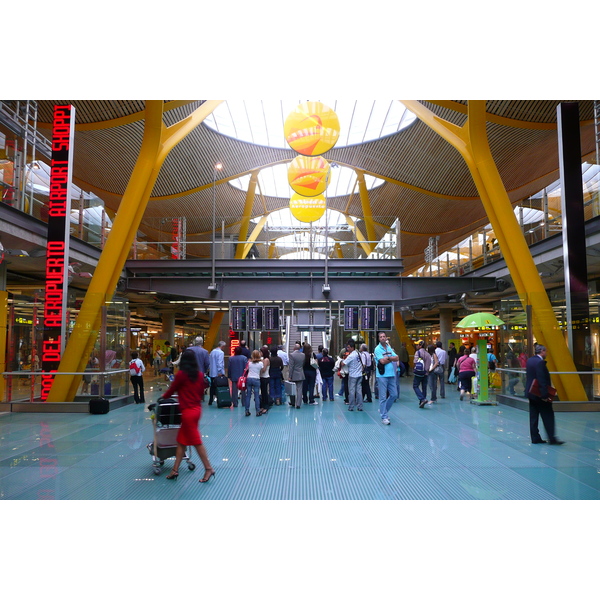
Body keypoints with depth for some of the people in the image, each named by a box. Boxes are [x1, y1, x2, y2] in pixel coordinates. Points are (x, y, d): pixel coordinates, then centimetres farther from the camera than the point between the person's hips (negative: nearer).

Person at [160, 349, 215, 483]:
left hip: (188, 411, -7)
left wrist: (164, 396, 21)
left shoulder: (181, 374, -11)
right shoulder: (200, 375, 3)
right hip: (197, 409, 7)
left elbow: (172, 389, 0)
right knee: (181, 440, 13)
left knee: (196, 441, 1)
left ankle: (209, 469, 7)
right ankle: (175, 470, 19)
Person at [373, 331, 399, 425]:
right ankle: (384, 417, 5)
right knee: (383, 397, -2)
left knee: (394, 394, 9)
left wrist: (387, 358, -10)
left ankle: (383, 410, 27)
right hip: (382, 375, -6)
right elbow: (382, 361, -16)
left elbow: (396, 358, 2)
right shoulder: (377, 349, -6)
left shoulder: (389, 348, 14)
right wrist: (391, 359, -5)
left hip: (391, 375, 6)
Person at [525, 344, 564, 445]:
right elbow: (542, 380, -22)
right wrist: (545, 395, -22)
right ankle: (552, 438, 6)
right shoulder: (540, 362, -18)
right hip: (539, 394, -9)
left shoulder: (530, 360, 9)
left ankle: (535, 438, 14)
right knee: (548, 416, 2)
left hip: (531, 393, 9)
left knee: (533, 417, 10)